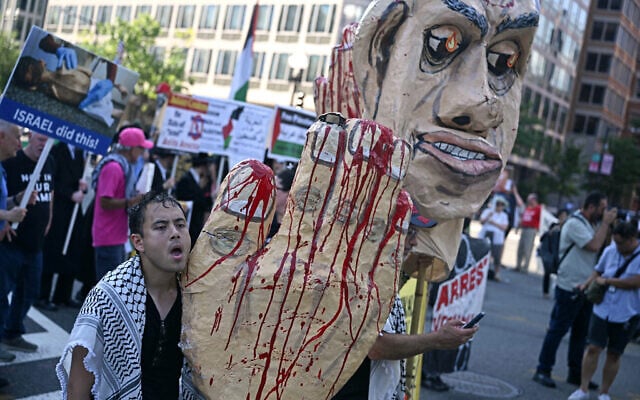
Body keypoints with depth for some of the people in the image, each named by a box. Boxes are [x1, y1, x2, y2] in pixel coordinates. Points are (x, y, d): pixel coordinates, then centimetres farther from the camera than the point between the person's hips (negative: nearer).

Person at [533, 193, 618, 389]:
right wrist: (606, 222, -13)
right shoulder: (574, 223, -15)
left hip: (586, 288, 9)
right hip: (569, 287, -9)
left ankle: (575, 373, 23)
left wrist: (611, 225, 1)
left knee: (580, 332, 13)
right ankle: (543, 371, 4)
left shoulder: (593, 224, 12)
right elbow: (594, 246, -23)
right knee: (557, 330, -3)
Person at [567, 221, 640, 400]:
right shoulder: (610, 251, 1)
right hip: (603, 308, 2)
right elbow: (598, 271, 17)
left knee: (614, 354, 9)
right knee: (593, 348, -5)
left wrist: (607, 281, -17)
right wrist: (588, 283, -2)